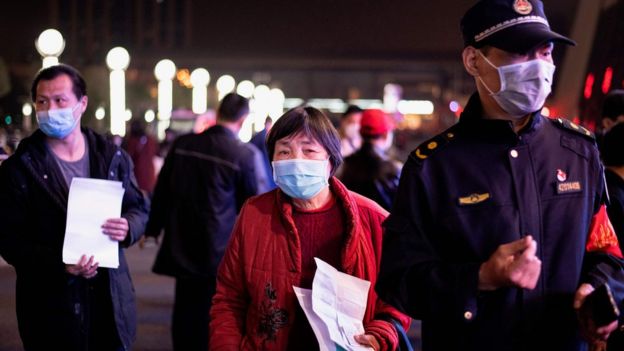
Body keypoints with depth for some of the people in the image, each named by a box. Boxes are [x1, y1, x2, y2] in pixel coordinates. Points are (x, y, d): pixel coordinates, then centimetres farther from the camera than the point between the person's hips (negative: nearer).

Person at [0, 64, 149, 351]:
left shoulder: (112, 156, 5)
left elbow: (139, 208, 13)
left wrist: (128, 228, -11)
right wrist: (60, 263, -22)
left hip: (111, 296, 3)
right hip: (51, 303, -3)